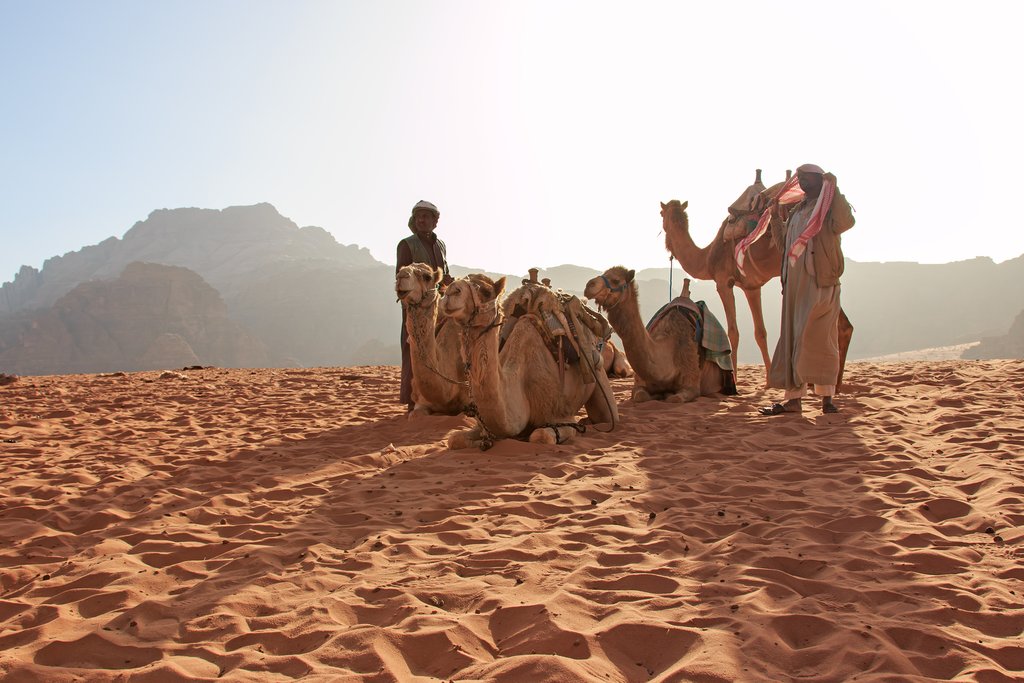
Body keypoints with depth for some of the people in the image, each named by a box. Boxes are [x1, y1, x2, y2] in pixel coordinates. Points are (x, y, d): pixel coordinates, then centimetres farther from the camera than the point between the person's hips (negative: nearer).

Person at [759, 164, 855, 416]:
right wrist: (777, 220, 16)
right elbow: (785, 242, 28)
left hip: (820, 283, -7)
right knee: (792, 339, 4)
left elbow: (844, 222, -21)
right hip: (795, 283, 7)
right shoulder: (797, 210, 21)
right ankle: (794, 397, 7)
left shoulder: (830, 204, 1)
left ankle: (826, 397, -4)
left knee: (819, 338, -9)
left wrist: (833, 189, -19)